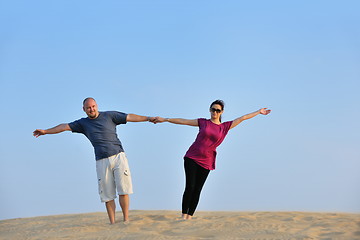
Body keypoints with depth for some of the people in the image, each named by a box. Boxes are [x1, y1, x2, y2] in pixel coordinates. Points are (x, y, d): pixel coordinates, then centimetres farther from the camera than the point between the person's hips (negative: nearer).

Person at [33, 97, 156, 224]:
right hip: (102, 161, 2)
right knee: (107, 195, -2)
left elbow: (129, 117, 7)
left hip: (118, 157, -1)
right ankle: (112, 223, 0)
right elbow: (65, 126, 12)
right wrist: (45, 131, 9)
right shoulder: (83, 123, 14)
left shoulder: (109, 116, 9)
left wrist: (148, 118, 2)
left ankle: (126, 220, -2)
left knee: (123, 191, -7)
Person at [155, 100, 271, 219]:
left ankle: (189, 217, 5)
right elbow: (183, 121, 8)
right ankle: (183, 215, -5)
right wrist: (165, 119, 6)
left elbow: (243, 118, 14)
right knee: (190, 187, -9)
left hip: (206, 162, 1)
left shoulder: (225, 127, 8)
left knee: (197, 190, 0)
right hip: (192, 158, -1)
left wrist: (259, 112, 21)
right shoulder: (203, 122, 7)